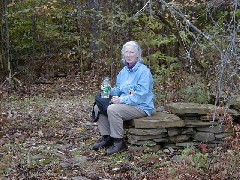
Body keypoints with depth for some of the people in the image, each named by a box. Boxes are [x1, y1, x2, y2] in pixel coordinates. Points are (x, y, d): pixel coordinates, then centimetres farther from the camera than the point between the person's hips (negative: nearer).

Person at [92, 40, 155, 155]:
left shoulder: (144, 71, -14)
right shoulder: (123, 71, 12)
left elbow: (141, 95, -22)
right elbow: (118, 90, 19)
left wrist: (121, 100, -23)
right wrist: (109, 90, -4)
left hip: (141, 107, -9)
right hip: (124, 103, 9)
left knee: (113, 109, -30)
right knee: (98, 107, -3)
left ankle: (119, 142, -18)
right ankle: (106, 138, 3)